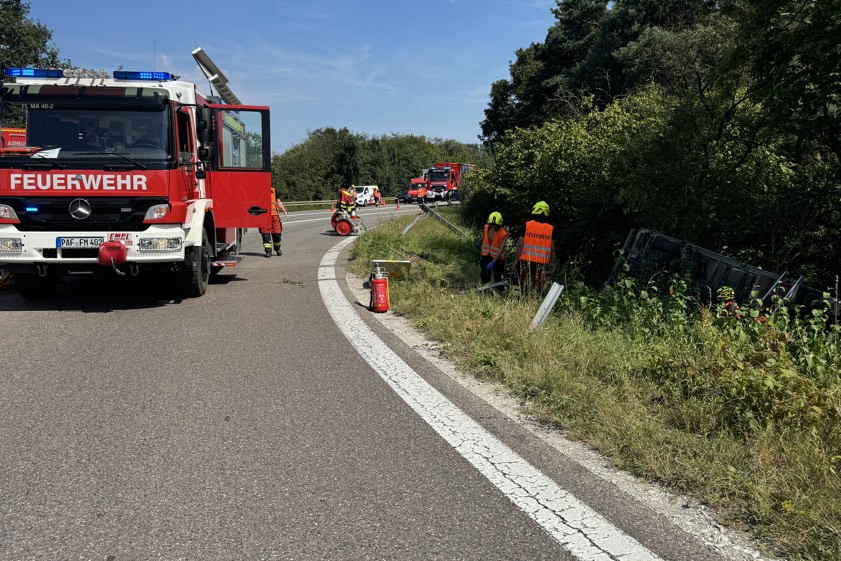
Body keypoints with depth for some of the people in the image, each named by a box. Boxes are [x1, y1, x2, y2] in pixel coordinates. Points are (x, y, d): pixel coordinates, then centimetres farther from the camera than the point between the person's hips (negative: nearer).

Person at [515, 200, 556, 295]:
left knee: (525, 287, 7)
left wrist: (517, 259, 5)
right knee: (539, 288, 6)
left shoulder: (527, 225, -3)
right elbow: (552, 248, 3)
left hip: (526, 261, -1)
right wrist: (552, 262, 14)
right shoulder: (551, 229, 0)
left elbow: (520, 244, -3)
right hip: (542, 263, 1)